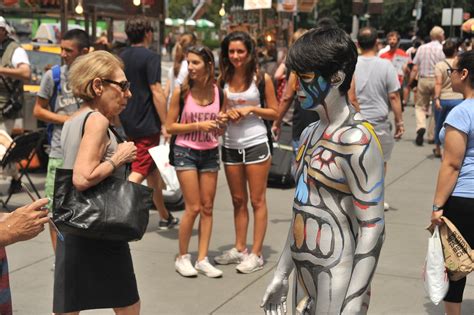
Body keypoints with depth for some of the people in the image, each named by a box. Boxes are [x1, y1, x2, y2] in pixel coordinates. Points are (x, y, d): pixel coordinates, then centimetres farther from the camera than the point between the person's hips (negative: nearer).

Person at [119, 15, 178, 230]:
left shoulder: (121, 58, 11)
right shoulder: (150, 57, -12)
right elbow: (156, 92, -17)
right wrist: (165, 124, -14)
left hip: (127, 123, 8)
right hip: (147, 124, -8)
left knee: (153, 170, 17)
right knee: (140, 172, -6)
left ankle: (165, 217, 26)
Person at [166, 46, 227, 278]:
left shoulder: (218, 92, 0)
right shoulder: (181, 92, -10)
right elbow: (170, 127, -8)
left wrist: (221, 123, -11)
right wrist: (198, 125, -18)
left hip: (210, 153, 4)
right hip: (186, 152, -4)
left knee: (207, 208, 5)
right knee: (193, 208, -4)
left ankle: (202, 259, 13)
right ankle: (182, 257, 12)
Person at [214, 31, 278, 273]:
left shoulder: (261, 79, -4)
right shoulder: (223, 79, 4)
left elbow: (274, 113, 0)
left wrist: (251, 109, -13)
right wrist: (227, 113, -9)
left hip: (256, 144, -4)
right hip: (230, 145, 4)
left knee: (257, 201, 2)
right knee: (238, 201, 13)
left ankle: (256, 254, 6)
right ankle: (239, 249, 24)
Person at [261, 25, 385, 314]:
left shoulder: (357, 139, -17)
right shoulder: (310, 134, 8)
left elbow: (373, 226, -19)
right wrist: (282, 273, 18)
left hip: (338, 283, -8)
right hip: (306, 281, 8)